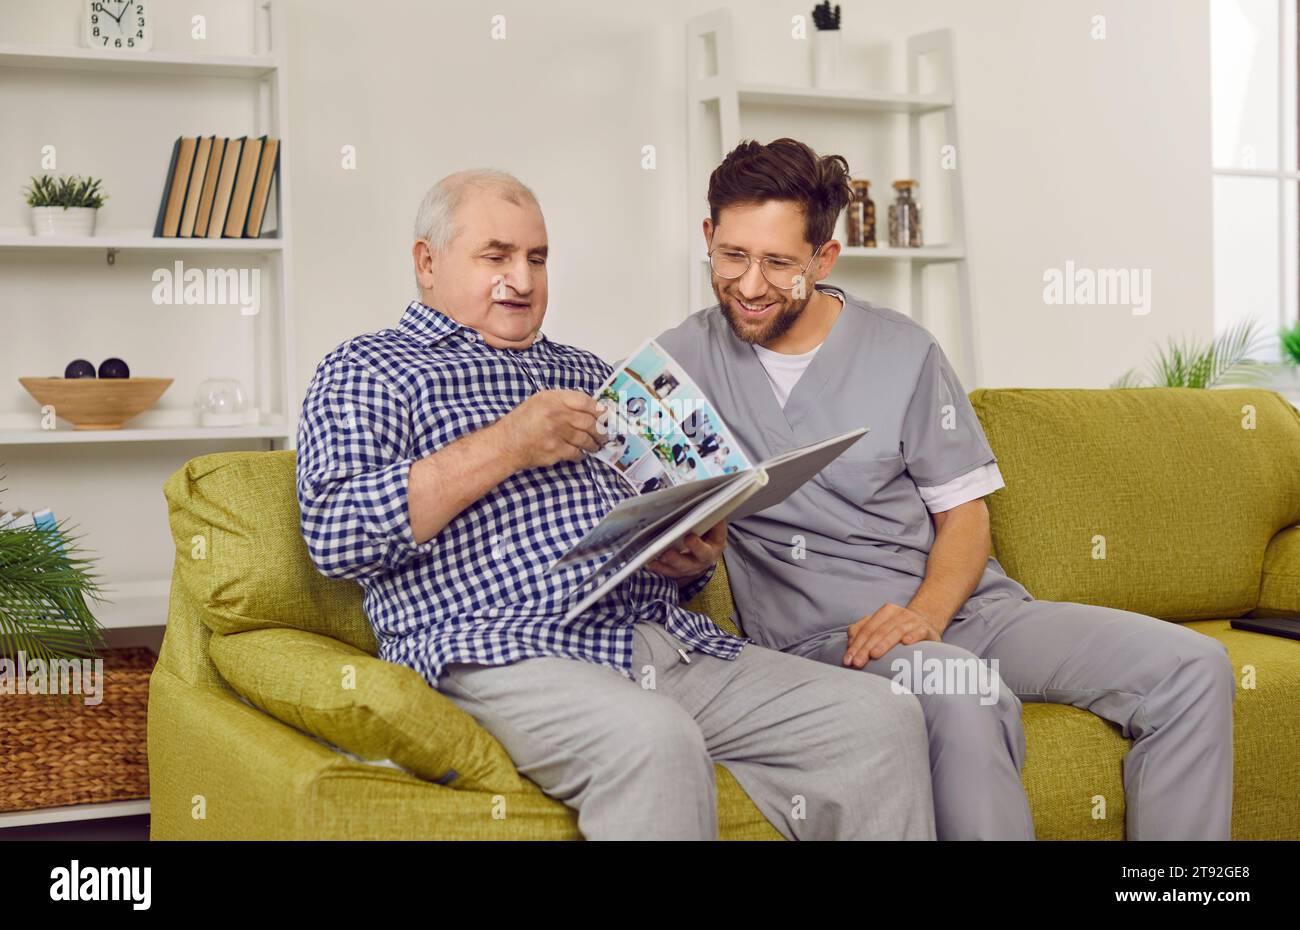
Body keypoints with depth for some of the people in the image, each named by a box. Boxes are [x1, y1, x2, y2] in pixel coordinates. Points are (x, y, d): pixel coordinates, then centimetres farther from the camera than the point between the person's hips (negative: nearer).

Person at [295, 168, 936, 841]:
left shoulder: (587, 374, 30)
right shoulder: (366, 370, 12)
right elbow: (334, 537, -6)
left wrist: (694, 558, 5)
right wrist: (505, 446, -11)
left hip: (671, 635, 7)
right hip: (505, 655, -6)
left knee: (884, 716, -12)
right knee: (651, 739, -39)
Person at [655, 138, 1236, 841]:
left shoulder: (902, 352, 6)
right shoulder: (682, 360, 3)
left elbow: (964, 513, 7)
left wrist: (924, 612, -13)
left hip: (956, 606, 4)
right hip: (819, 635, -3)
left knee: (1192, 665, -13)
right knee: (964, 697, -38)